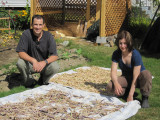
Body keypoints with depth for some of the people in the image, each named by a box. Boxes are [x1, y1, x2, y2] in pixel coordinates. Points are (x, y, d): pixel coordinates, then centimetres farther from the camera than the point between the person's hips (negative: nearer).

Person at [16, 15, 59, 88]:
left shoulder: (48, 36, -13)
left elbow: (54, 56, -18)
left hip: (44, 64, 1)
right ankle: (29, 80, 1)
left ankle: (43, 80, 6)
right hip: (30, 64, 0)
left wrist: (44, 62, -39)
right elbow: (21, 52, -22)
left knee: (55, 67, -28)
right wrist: (33, 60, -39)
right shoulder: (26, 34, -16)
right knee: (20, 63, -31)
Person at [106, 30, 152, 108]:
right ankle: (127, 91, 1)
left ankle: (145, 98, -18)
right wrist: (116, 83, -40)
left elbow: (136, 76, -27)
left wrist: (130, 95, -31)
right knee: (110, 87, -26)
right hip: (126, 78, 3)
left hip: (138, 78, -3)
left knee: (146, 74, -40)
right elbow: (113, 72, -17)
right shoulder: (116, 54, -13)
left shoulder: (136, 54, -26)